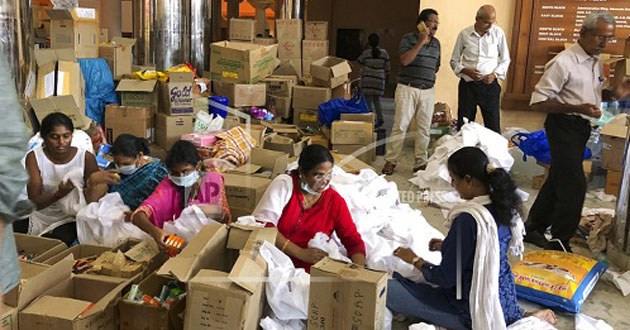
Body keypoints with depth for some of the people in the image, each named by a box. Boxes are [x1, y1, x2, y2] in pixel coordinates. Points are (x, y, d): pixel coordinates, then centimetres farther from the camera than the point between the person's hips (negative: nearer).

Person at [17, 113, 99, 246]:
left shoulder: (86, 158, -10)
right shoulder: (34, 157, -7)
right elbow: (34, 202, -15)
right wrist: (58, 195, -34)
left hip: (69, 219, -2)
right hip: (38, 216, 2)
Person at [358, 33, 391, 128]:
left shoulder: (366, 53, -8)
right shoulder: (384, 53, 0)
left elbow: (359, 61, 13)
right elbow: (387, 68, 7)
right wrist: (386, 76, 23)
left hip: (367, 80, -3)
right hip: (379, 80, 3)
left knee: (369, 101, 1)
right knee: (377, 100, 16)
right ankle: (380, 118, 6)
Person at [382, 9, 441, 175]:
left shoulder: (436, 43, 14)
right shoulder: (409, 38, -2)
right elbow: (404, 60, -17)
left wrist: (430, 77, 11)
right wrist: (421, 42, -16)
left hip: (428, 91, 5)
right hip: (407, 88, -5)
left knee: (424, 129, 5)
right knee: (400, 126, -4)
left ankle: (421, 163, 14)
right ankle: (390, 161, 5)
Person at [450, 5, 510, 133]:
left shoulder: (498, 33, 0)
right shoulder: (464, 34, 0)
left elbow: (505, 60, 10)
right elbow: (454, 61, 8)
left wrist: (495, 74, -8)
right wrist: (466, 71, -11)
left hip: (489, 85, 0)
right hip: (467, 85, 0)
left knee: (493, 126, 2)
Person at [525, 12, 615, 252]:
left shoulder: (596, 62, 10)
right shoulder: (563, 62, -17)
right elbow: (537, 102, -20)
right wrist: (578, 108, -26)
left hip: (582, 127, 9)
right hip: (564, 126, -9)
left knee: (558, 180, 15)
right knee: (574, 185, -8)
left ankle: (534, 229, 29)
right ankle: (560, 242, 6)